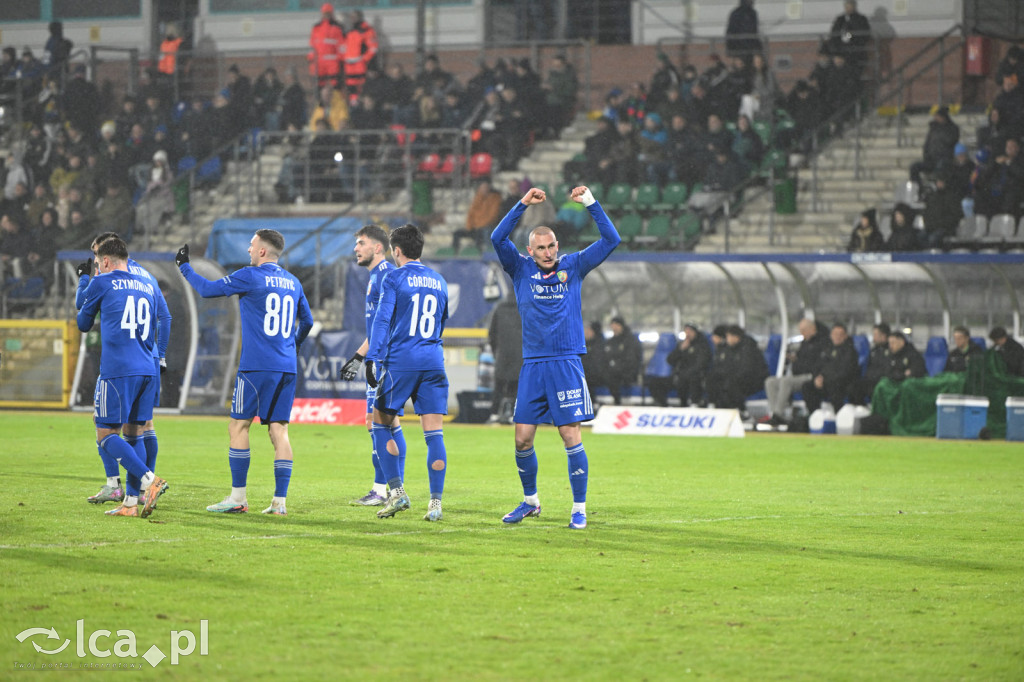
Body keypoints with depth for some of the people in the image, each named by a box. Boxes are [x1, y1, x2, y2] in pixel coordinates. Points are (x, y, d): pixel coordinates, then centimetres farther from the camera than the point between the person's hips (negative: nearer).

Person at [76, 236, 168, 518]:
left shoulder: (101, 283, 2)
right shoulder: (147, 286, 18)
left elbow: (83, 324, 16)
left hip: (118, 370, -6)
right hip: (149, 370, 6)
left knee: (106, 436, -3)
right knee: (133, 434, 11)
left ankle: (149, 480, -21)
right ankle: (131, 502, 6)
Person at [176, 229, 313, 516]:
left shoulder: (250, 276, -5)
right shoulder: (292, 282, 14)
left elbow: (208, 289, 0)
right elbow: (306, 321, 25)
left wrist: (184, 267, 16)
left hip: (256, 366, -6)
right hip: (286, 368, 6)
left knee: (238, 425, 1)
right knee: (278, 430, 5)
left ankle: (238, 497, 0)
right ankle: (280, 501, -1)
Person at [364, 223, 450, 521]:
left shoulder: (394, 278, -2)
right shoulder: (439, 282, 15)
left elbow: (382, 321, -9)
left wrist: (373, 360, -11)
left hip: (400, 362, -4)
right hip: (433, 363, 4)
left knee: (381, 424, 10)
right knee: (434, 433, 1)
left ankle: (397, 491, 1)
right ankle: (435, 503, -4)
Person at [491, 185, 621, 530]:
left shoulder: (573, 267, 6)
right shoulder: (521, 269, 7)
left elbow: (611, 240, 1)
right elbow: (498, 238, -6)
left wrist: (591, 203, -8)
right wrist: (522, 205, -12)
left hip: (566, 364, -2)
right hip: (532, 365, 2)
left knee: (571, 437, -6)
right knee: (522, 439, 2)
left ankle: (579, 509, 2)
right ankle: (530, 501, 22)